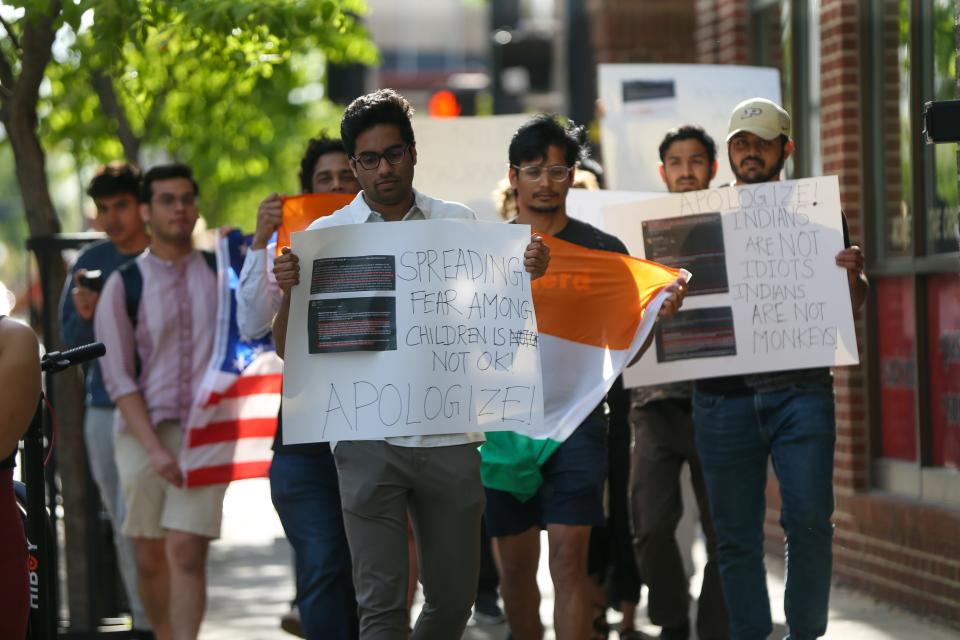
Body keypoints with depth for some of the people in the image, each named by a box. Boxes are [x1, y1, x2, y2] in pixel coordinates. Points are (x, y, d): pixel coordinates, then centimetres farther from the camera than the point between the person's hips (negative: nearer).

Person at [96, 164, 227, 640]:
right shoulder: (124, 285, 2)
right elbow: (119, 379, -2)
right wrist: (155, 448, -11)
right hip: (143, 430, 1)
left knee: (187, 552, -14)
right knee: (149, 558, 7)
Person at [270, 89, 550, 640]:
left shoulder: (459, 223, 9)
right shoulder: (326, 235, 4)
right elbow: (289, 349, 2)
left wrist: (529, 273, -8)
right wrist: (289, 292, -17)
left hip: (450, 435, 2)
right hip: (370, 442, -2)